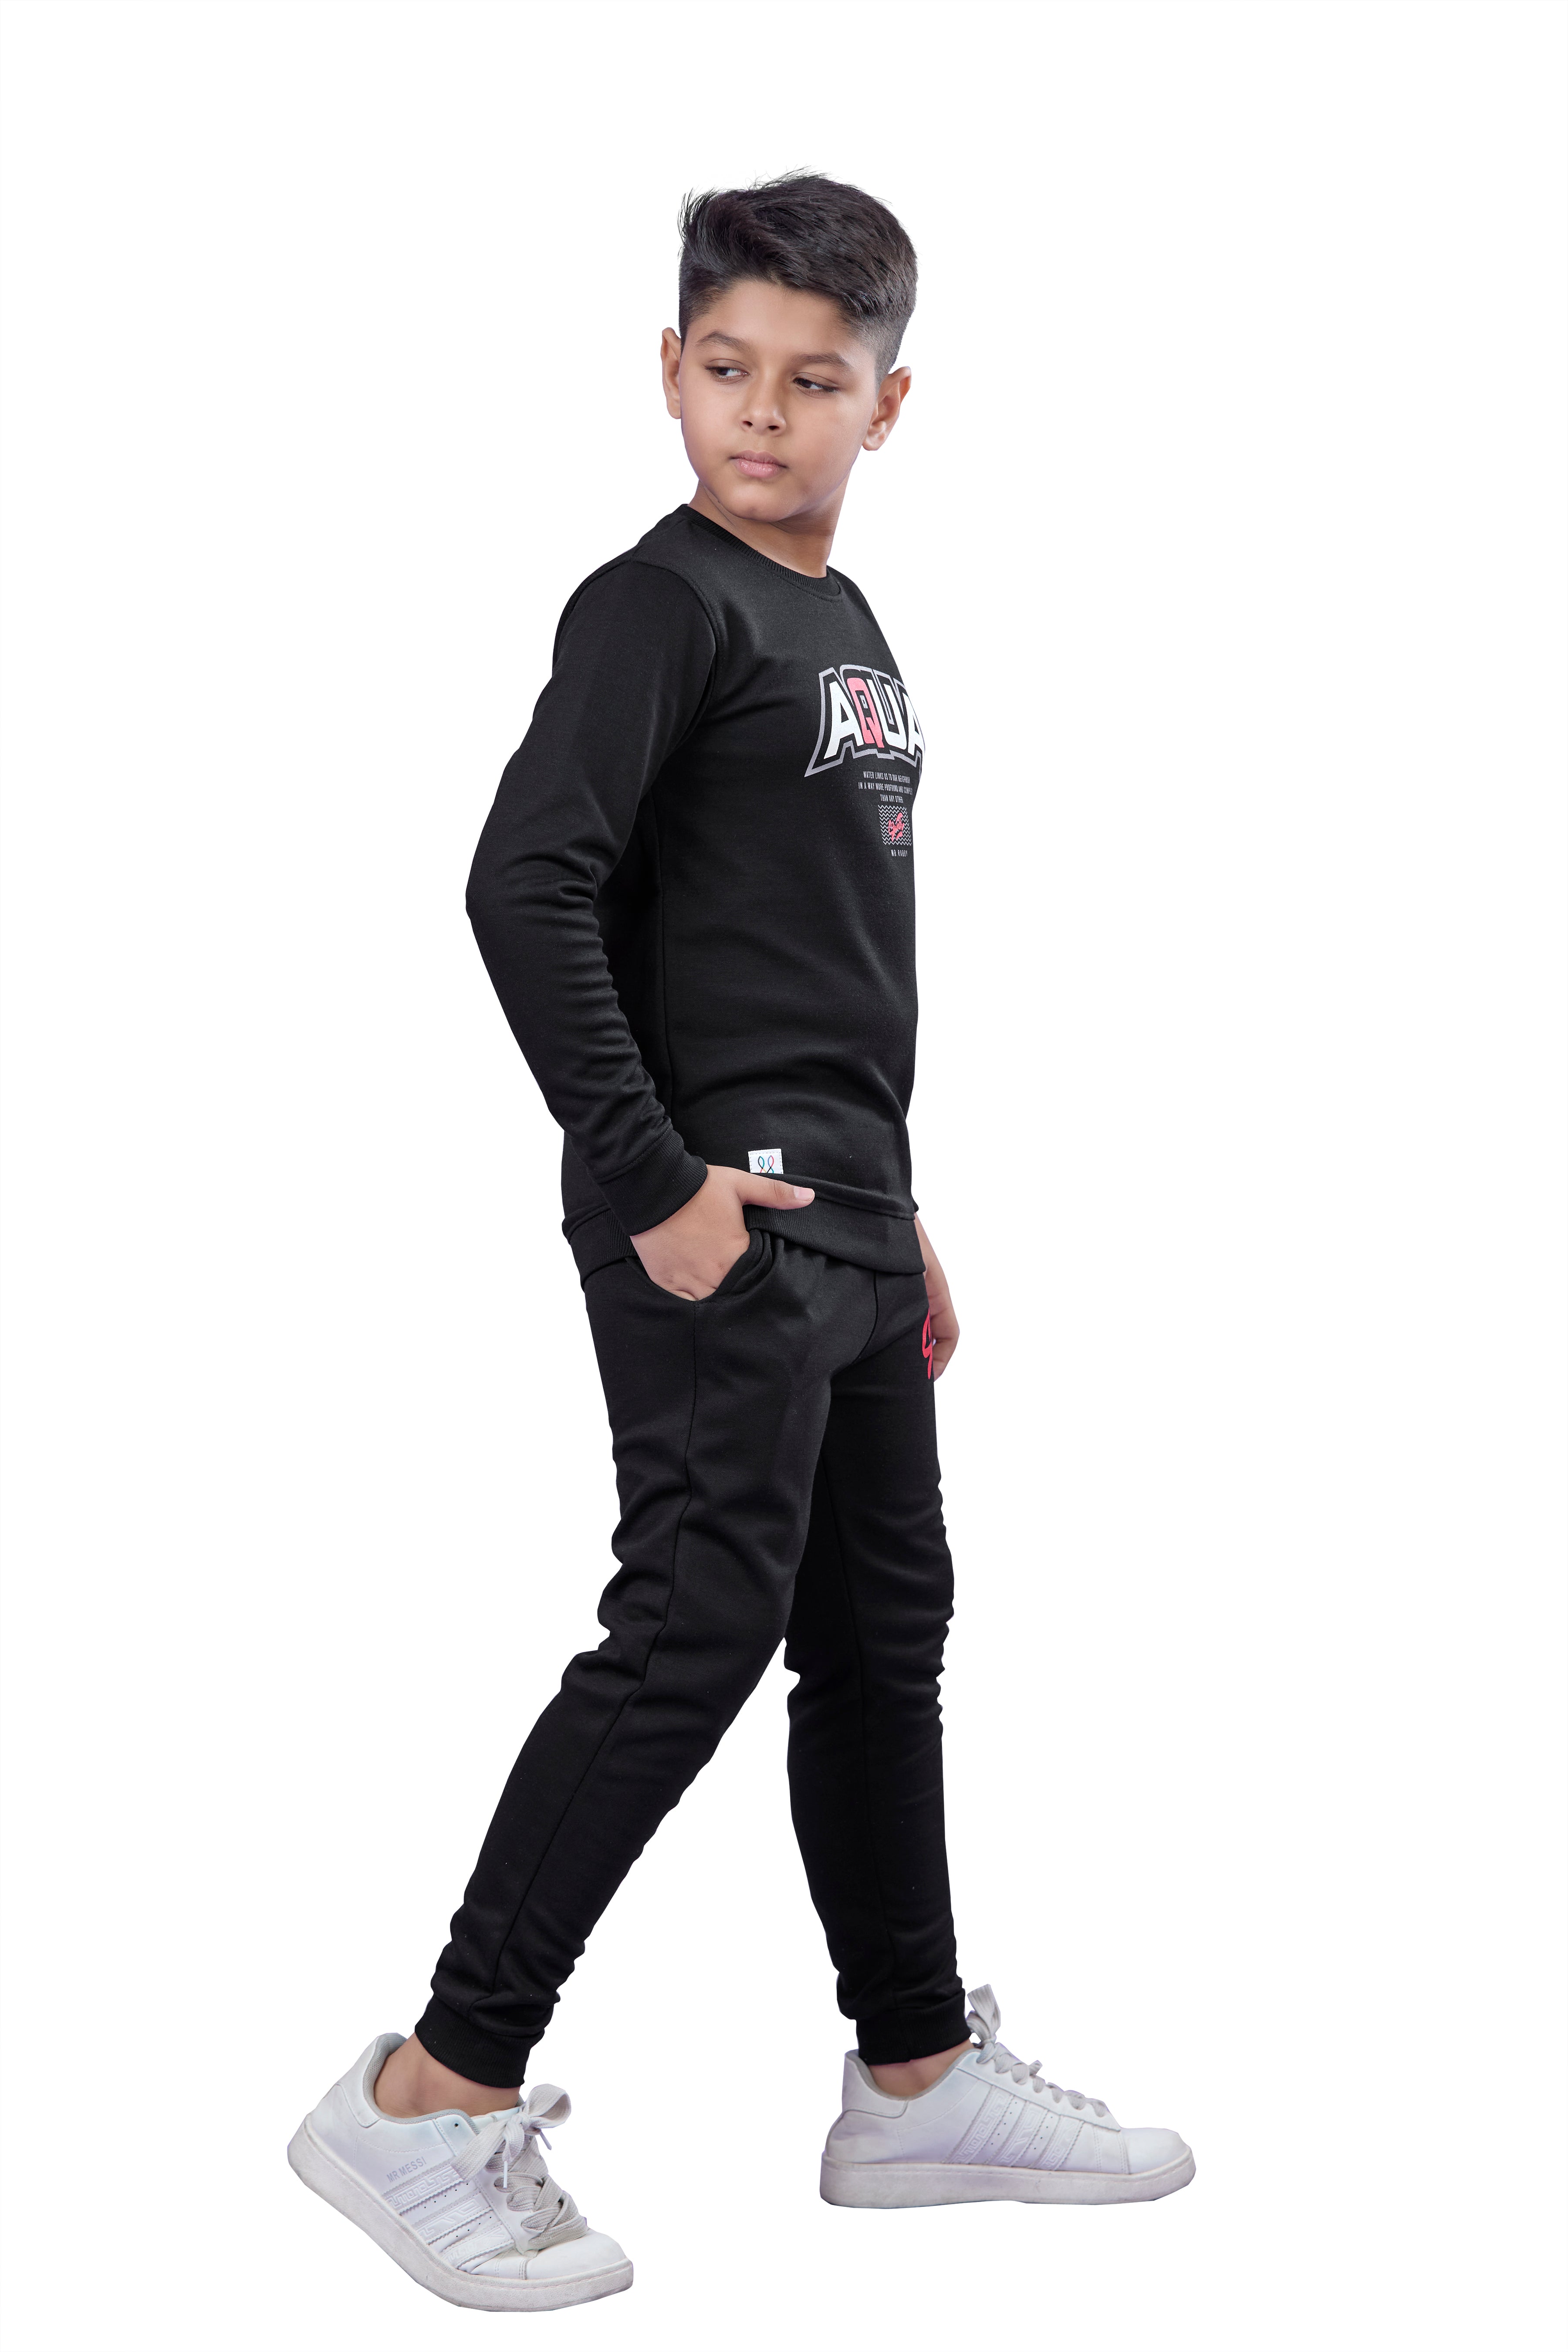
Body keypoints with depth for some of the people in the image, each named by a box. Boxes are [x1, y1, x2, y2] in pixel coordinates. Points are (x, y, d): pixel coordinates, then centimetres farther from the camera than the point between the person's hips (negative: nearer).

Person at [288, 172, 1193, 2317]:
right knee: (697, 1631, -11)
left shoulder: (847, 624, 17)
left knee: (885, 1631, 13)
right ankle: (431, 2101, -2)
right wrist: (651, 1184, -21)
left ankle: (918, 2080, 25)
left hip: (844, 1227, 9)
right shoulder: (663, 606, -10)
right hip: (719, 1223, -9)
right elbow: (526, 889, -20)